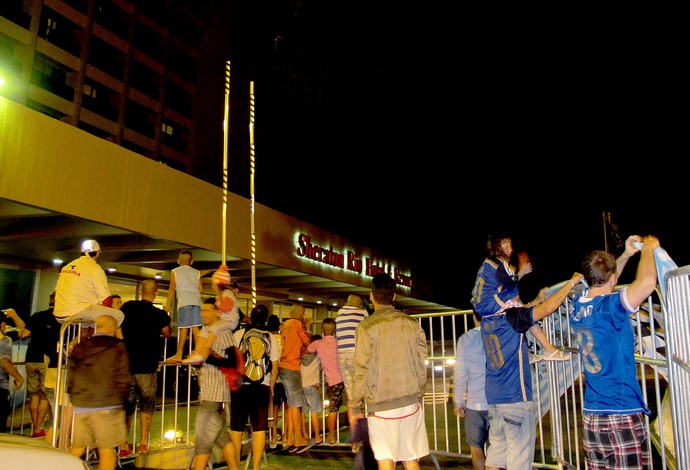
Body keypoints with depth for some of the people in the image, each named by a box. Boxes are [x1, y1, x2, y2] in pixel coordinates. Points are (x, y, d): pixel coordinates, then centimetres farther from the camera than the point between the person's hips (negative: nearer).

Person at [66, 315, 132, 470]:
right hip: (107, 405, -4)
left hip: (80, 405, 5)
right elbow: (123, 378, -6)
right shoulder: (117, 346, -2)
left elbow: (70, 377, 11)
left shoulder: (79, 347, 11)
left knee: (77, 449, 16)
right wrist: (119, 398, 8)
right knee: (107, 452, 3)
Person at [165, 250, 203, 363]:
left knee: (183, 327, -8)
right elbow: (201, 289, 13)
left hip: (184, 301, -3)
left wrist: (168, 304, 7)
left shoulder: (175, 272, 12)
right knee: (195, 327, 2)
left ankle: (179, 355, -10)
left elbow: (172, 289, 4)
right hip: (196, 300, 3)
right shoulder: (196, 272, 19)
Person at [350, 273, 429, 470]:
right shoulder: (412, 323, 2)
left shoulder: (367, 327, -9)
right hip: (411, 401, 3)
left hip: (381, 404, -3)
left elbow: (362, 369, -9)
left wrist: (354, 404, 2)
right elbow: (422, 362, 7)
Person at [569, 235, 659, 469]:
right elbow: (647, 282, -30)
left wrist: (626, 255, 22)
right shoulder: (610, 307, -15)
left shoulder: (577, 306, 5)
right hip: (622, 416, -7)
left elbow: (601, 282, 26)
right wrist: (648, 248, -11)